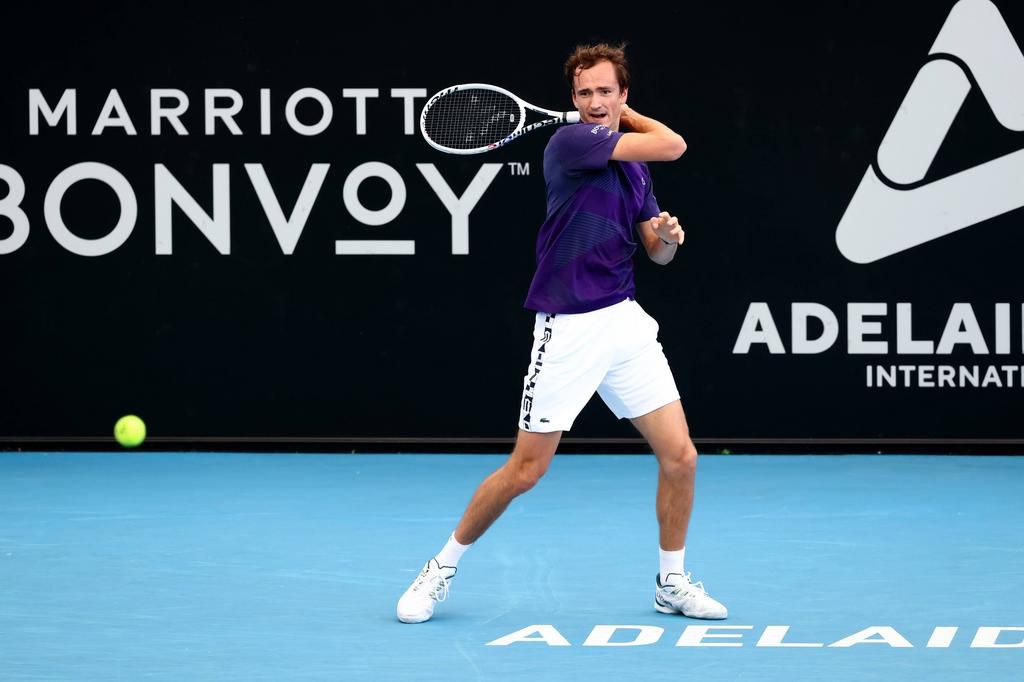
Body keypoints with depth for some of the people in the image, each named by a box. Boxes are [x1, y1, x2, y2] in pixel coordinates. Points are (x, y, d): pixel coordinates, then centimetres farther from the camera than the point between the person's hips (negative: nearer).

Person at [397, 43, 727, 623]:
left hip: (626, 320, 6)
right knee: (526, 470, -2)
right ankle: (445, 567, 17)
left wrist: (668, 235, -3)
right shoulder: (571, 142, -13)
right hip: (569, 329, -6)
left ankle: (673, 584, 18)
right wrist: (631, 120, 3)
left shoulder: (634, 165, 10)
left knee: (680, 457, 1)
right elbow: (673, 145, -15)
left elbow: (658, 253, 18)